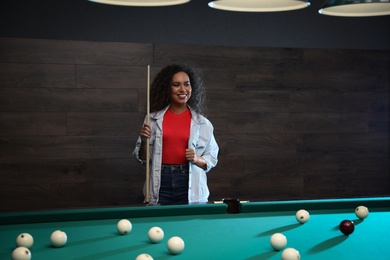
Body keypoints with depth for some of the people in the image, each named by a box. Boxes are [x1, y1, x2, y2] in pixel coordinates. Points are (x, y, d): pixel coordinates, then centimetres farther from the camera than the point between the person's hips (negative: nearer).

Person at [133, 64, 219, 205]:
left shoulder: (202, 123, 3)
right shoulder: (153, 119, 4)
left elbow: (212, 159, 6)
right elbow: (143, 158, 8)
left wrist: (197, 159, -13)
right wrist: (144, 141, -11)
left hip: (191, 188, 0)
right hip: (160, 187, 0)